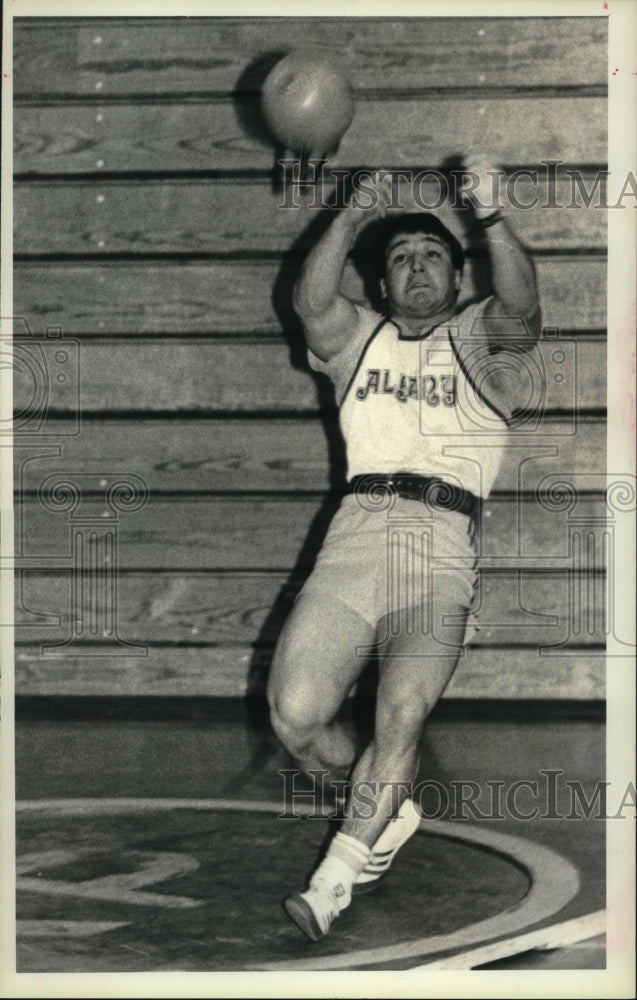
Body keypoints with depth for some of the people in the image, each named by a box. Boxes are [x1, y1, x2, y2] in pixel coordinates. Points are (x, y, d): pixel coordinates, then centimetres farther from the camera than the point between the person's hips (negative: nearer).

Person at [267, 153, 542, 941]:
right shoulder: (357, 338, 23)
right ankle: (388, 810, 16)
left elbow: (520, 306, -7)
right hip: (357, 533, 2)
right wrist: (352, 220, -14)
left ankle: (335, 879, -14)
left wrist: (491, 216, -23)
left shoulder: (478, 341, 17)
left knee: (402, 709, -24)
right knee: (295, 715, -12)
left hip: (443, 546, -2)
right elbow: (310, 302, 0)